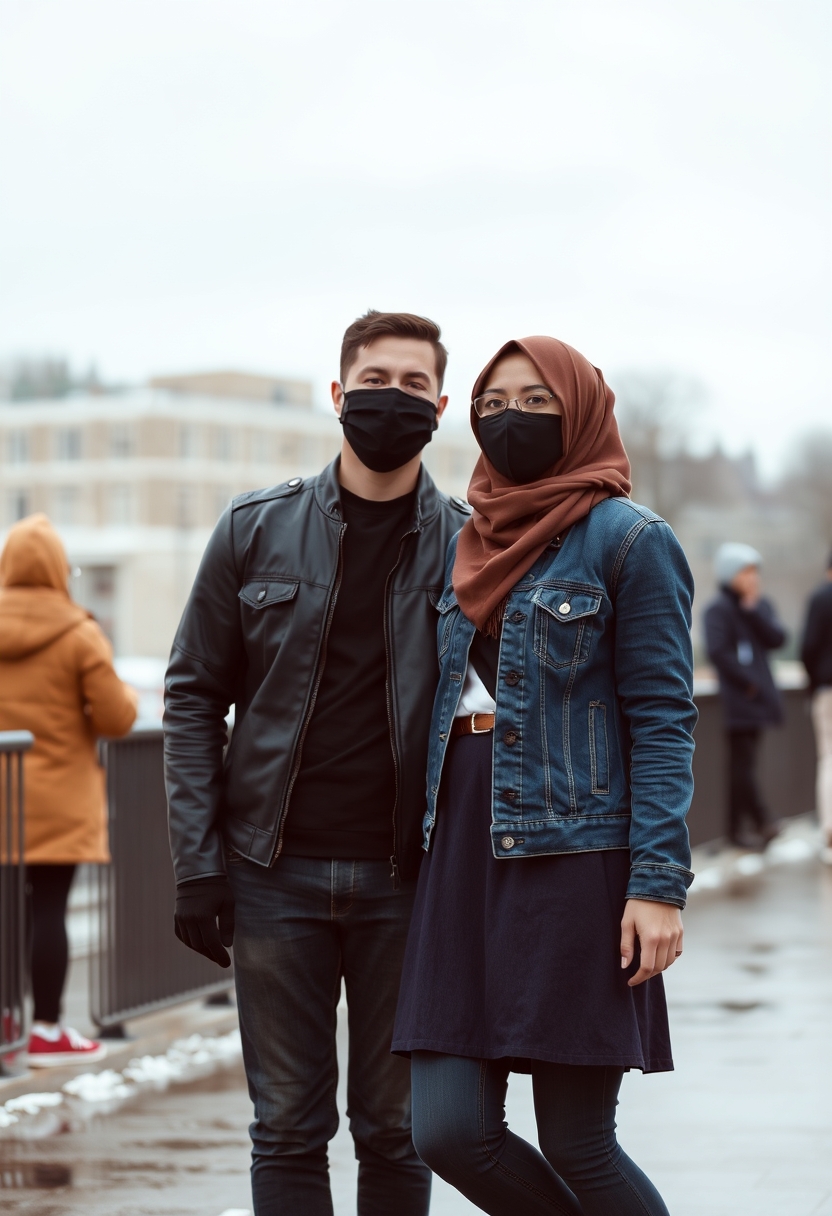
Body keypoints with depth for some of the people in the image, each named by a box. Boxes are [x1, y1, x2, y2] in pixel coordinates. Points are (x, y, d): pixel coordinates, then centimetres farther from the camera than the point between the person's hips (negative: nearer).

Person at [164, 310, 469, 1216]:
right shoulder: (256, 529, 4)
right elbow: (194, 694, 5)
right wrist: (197, 861, -2)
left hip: (404, 875, 0)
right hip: (277, 869, 0)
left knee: (394, 1126, 7)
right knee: (288, 1125, 5)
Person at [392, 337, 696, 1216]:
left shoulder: (628, 541, -3)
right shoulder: (471, 543, 15)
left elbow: (662, 721, -8)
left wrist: (659, 883, -15)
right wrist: (436, 856, 16)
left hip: (574, 860, -6)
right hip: (466, 857, 6)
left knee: (574, 1143, -3)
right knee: (448, 1130, -1)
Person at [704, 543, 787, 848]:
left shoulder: (761, 606, 13)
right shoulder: (719, 609, -8)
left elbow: (777, 638, -1)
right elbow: (718, 651, -16)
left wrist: (752, 610, -9)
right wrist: (747, 682, -13)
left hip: (759, 694, 7)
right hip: (738, 697, -7)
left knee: (743, 763, 8)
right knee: (743, 762, -7)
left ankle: (737, 827, 10)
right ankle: (761, 822, -8)